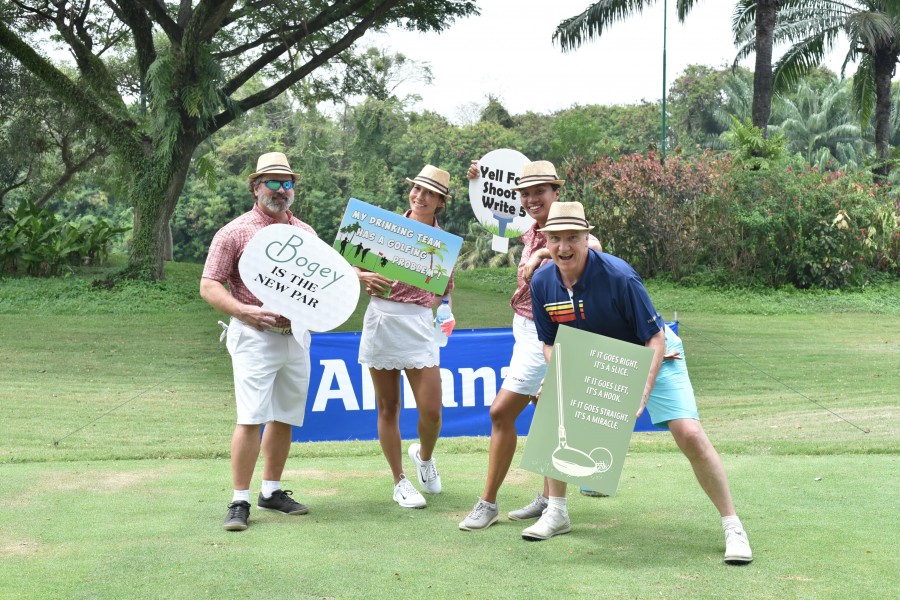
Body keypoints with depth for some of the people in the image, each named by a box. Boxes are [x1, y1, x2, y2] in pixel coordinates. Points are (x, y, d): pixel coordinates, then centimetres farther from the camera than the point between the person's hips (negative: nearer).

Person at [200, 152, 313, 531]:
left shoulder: (306, 233, 13)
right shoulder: (235, 232, -3)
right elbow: (208, 286, -6)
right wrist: (244, 310, -20)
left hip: (297, 336, 6)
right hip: (255, 335, -5)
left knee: (284, 418, 11)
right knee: (251, 418, -10)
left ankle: (272, 491, 22)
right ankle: (240, 502, -4)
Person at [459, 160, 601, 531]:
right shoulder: (532, 232, 6)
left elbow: (592, 245, -41)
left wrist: (542, 253, -43)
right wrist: (481, 183, 17)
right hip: (526, 329, 9)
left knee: (501, 413, -8)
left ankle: (488, 504, 2)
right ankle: (548, 499, 28)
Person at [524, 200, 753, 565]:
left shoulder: (619, 277, -31)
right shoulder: (542, 282, -15)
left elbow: (655, 339, -27)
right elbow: (551, 344, -2)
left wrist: (643, 395, -36)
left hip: (653, 358, -5)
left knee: (690, 435, -19)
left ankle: (732, 527, -6)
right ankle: (556, 514, 13)